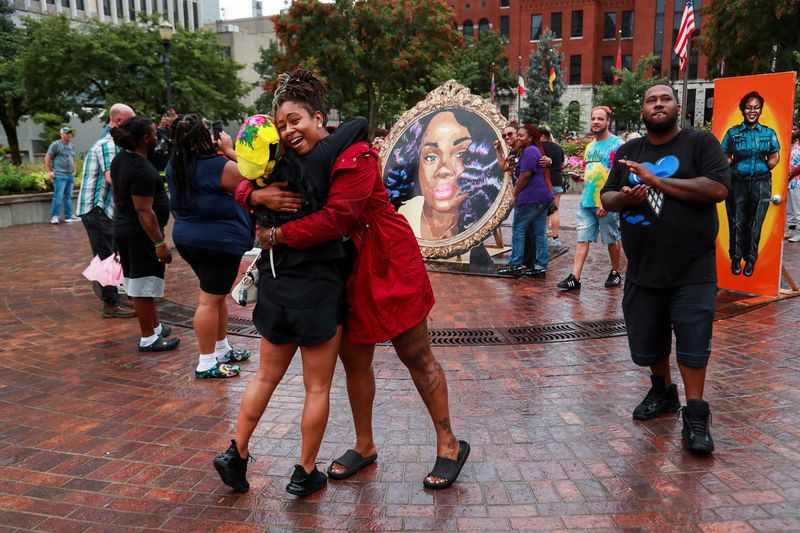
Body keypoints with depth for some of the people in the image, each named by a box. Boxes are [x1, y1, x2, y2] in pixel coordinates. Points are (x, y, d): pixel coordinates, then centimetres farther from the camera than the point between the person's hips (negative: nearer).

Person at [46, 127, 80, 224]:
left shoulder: (72, 146, 18)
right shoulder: (56, 144, -3)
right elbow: (47, 158, -4)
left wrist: (75, 171, 16)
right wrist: (49, 171, -8)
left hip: (70, 175, 7)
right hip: (59, 175, -7)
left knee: (68, 196, 11)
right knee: (58, 196, -11)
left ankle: (69, 216, 16)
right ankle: (54, 217, -6)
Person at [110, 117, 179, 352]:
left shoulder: (119, 160, 8)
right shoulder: (142, 169, -22)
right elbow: (144, 210, -25)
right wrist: (160, 243, -23)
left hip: (122, 228, 10)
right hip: (141, 233, -10)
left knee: (139, 283, 17)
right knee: (144, 287, 0)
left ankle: (155, 327, 31)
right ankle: (148, 339, 10)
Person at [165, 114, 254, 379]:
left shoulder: (174, 166, 6)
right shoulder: (218, 166, -20)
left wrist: (220, 153, 13)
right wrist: (230, 151, -3)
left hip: (186, 237, 9)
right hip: (219, 241, -9)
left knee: (218, 295, 21)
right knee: (210, 300, -2)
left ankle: (221, 349, 32)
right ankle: (206, 364, 7)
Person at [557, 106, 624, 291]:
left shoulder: (617, 144, -7)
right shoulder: (590, 146, 15)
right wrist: (580, 177, 6)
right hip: (586, 202, 6)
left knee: (612, 240, 8)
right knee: (582, 239, 0)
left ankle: (615, 273, 25)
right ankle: (575, 277, -3)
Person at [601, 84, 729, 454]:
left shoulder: (701, 143, -2)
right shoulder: (628, 151, 11)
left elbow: (718, 188, -16)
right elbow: (606, 198, 12)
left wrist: (656, 180, -18)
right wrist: (624, 197, -13)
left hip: (692, 269, -4)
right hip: (642, 268, 4)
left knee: (693, 344, -3)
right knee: (645, 343, 13)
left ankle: (695, 416, 11)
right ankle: (662, 391, 37)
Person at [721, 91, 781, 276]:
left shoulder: (769, 133, 7)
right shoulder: (733, 133, 4)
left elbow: (775, 157, 12)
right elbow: (725, 157, 6)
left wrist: (763, 169, 0)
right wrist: (735, 168, -6)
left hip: (761, 183, 1)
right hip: (737, 182, -1)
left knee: (755, 223, 4)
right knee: (737, 222, 5)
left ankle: (750, 260, 16)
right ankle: (736, 258, 17)